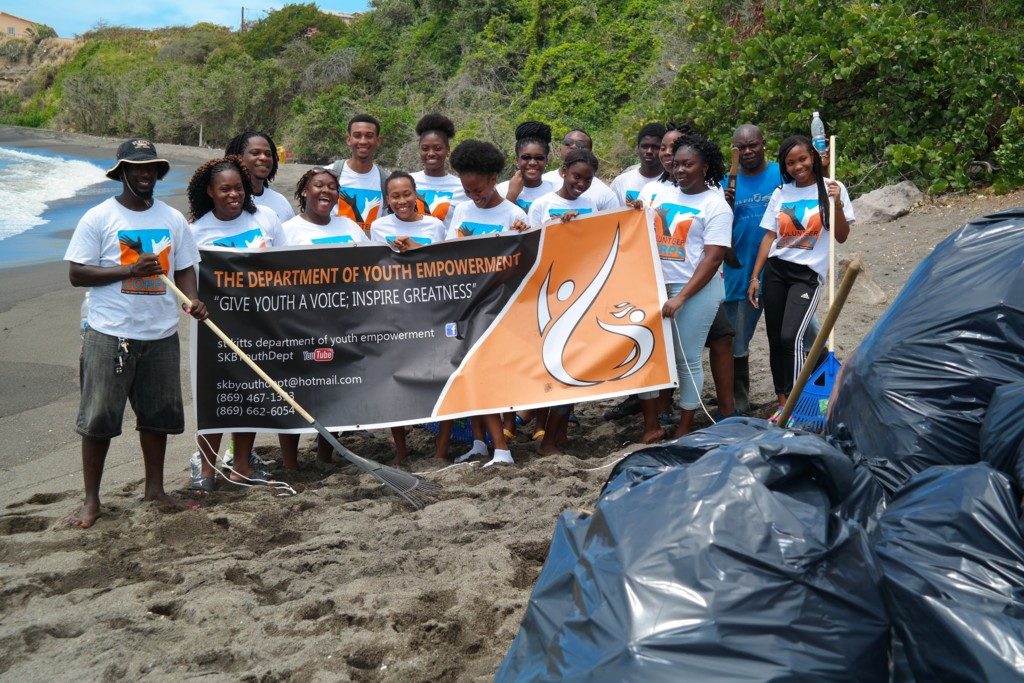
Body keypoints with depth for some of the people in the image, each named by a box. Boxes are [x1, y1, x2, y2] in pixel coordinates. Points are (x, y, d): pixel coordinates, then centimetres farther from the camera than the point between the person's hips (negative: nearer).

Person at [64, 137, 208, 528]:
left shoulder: (173, 219, 9)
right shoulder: (99, 218, -4)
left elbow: (184, 269, 12)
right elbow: (76, 274, -7)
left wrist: (193, 300, -9)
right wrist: (130, 269, -18)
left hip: (161, 334, 4)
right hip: (110, 335, -4)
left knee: (158, 415, 12)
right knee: (98, 419, 0)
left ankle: (154, 488, 27)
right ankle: (91, 500, 10)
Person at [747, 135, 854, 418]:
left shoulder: (831, 189, -1)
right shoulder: (780, 193, 9)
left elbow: (841, 237, -2)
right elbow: (769, 236, 11)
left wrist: (837, 204, -17)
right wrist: (755, 277, 7)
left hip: (808, 274, -4)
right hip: (775, 270, 4)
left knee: (790, 336, -18)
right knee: (775, 339, 4)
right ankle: (782, 404, 15)